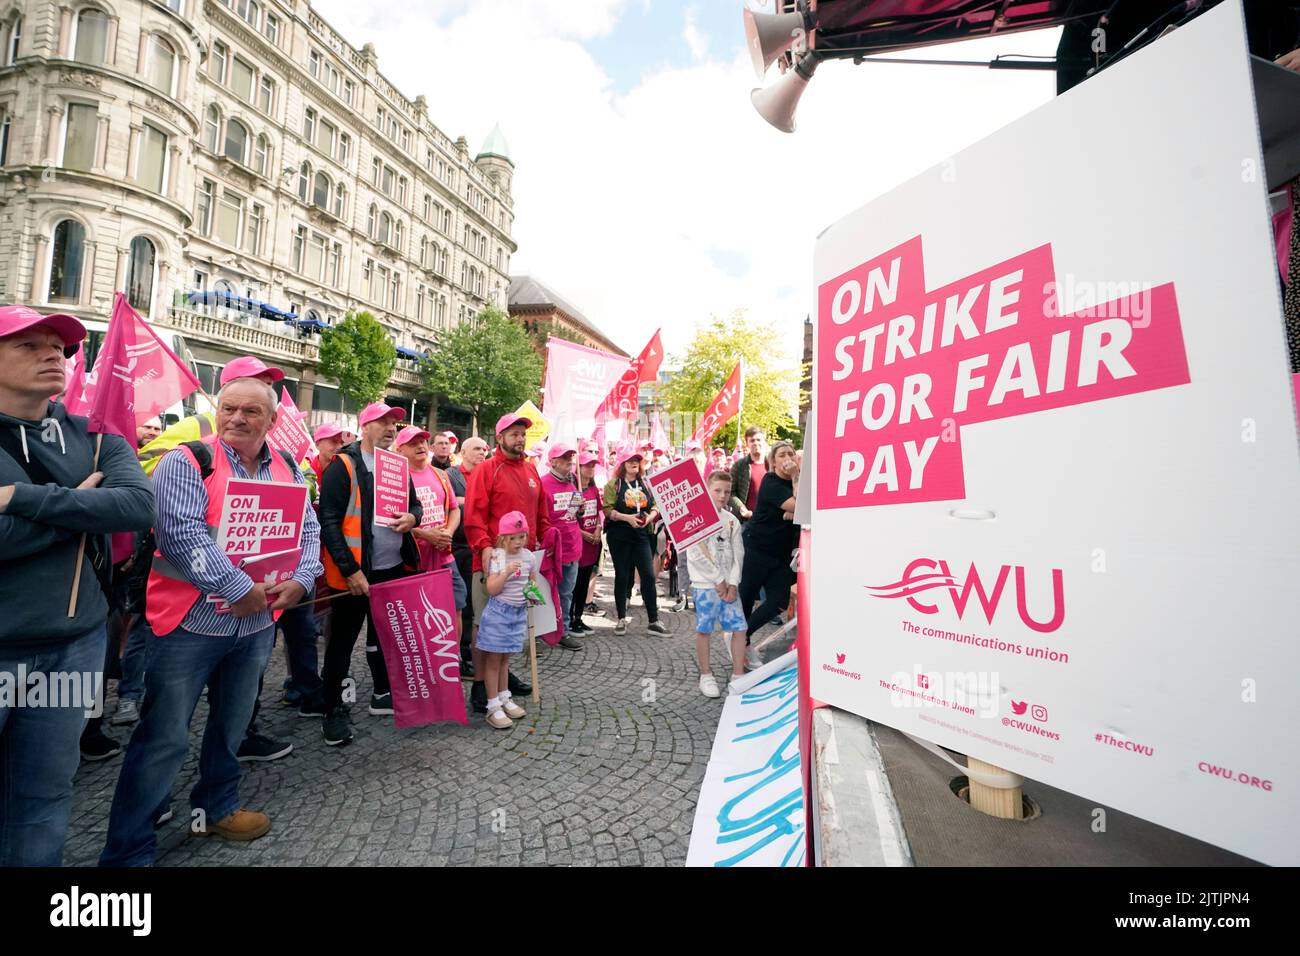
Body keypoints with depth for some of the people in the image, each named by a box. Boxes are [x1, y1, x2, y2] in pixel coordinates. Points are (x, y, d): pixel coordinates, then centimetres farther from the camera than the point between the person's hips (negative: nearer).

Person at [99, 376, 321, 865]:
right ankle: (127, 851, 19)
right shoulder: (186, 462, -10)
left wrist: (300, 579, -10)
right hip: (192, 622, -5)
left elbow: (308, 530, 6)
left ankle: (216, 807, 41)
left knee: (232, 726, 21)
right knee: (163, 738, 3)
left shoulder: (287, 469, 7)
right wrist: (241, 588, -22)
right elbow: (182, 535, -21)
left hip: (258, 622, 5)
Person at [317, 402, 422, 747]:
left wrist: (412, 517, -6)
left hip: (395, 569, 7)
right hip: (355, 572, -6)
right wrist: (351, 570, -19)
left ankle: (382, 694, 36)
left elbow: (415, 503, 19)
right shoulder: (343, 466, -11)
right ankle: (335, 709, 21)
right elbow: (329, 522, -15)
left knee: (385, 633, 19)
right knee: (342, 641, 7)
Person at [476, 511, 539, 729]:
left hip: (519, 612, 5)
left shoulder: (528, 556, 2)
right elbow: (491, 590, -17)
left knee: (505, 658, 17)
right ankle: (493, 707, 10)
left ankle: (504, 699, 29)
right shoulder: (497, 557, -13)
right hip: (499, 612, -5)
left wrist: (534, 590, -4)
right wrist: (507, 572, -29)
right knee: (493, 659, 3)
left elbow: (532, 580, 17)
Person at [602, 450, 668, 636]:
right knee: (622, 576, 5)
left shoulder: (645, 485, 13)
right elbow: (608, 509, -9)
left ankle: (654, 621, 6)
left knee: (648, 575, -2)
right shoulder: (613, 484, 0)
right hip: (619, 536, -3)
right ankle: (622, 619, 19)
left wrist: (650, 517, -9)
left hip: (641, 535, 3)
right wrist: (627, 518, -20)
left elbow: (655, 507, 11)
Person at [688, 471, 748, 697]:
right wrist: (718, 580, -11)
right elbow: (696, 554, -13)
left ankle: (738, 675, 16)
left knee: (739, 628, 3)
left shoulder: (731, 520, 9)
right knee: (704, 630, 3)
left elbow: (738, 554, 6)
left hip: (729, 585, 5)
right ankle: (706, 675, 19)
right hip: (706, 584, -5)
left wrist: (733, 583, -5)